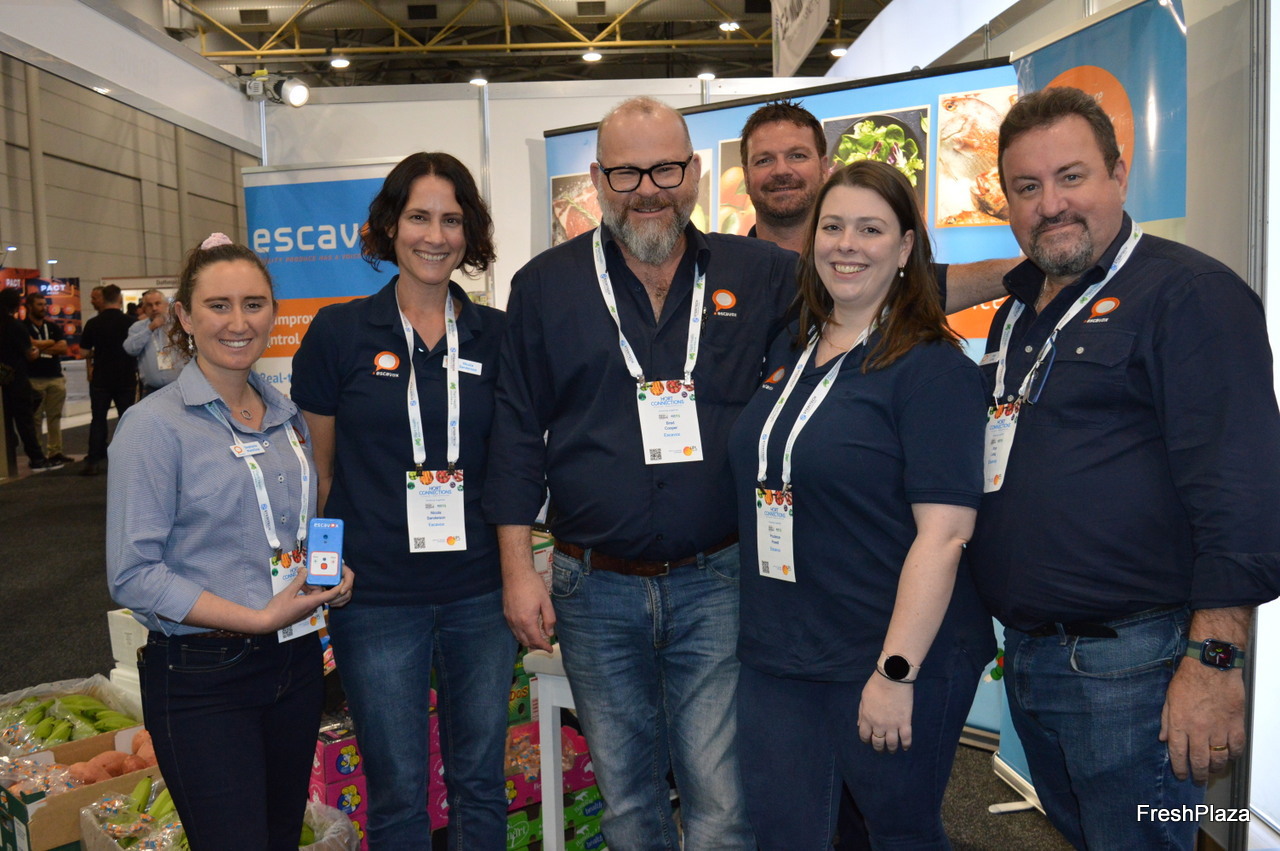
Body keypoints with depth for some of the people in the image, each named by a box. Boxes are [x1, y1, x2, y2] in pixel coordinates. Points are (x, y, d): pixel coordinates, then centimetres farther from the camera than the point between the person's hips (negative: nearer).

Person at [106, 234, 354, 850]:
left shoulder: (288, 417, 8)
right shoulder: (154, 425, -12)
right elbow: (133, 575, -15)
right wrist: (257, 618, -21)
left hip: (296, 661, 6)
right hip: (203, 678, -6)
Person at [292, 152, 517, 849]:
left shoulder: (496, 335, 2)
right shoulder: (338, 333, -3)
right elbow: (320, 465, 4)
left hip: (479, 591, 2)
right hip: (376, 594, -1)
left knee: (480, 782, 15)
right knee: (398, 795, 10)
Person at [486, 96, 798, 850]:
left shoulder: (760, 275, 1)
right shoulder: (547, 285, 2)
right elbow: (518, 429, 3)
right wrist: (518, 568, 0)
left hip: (717, 584, -1)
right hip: (595, 590, 1)